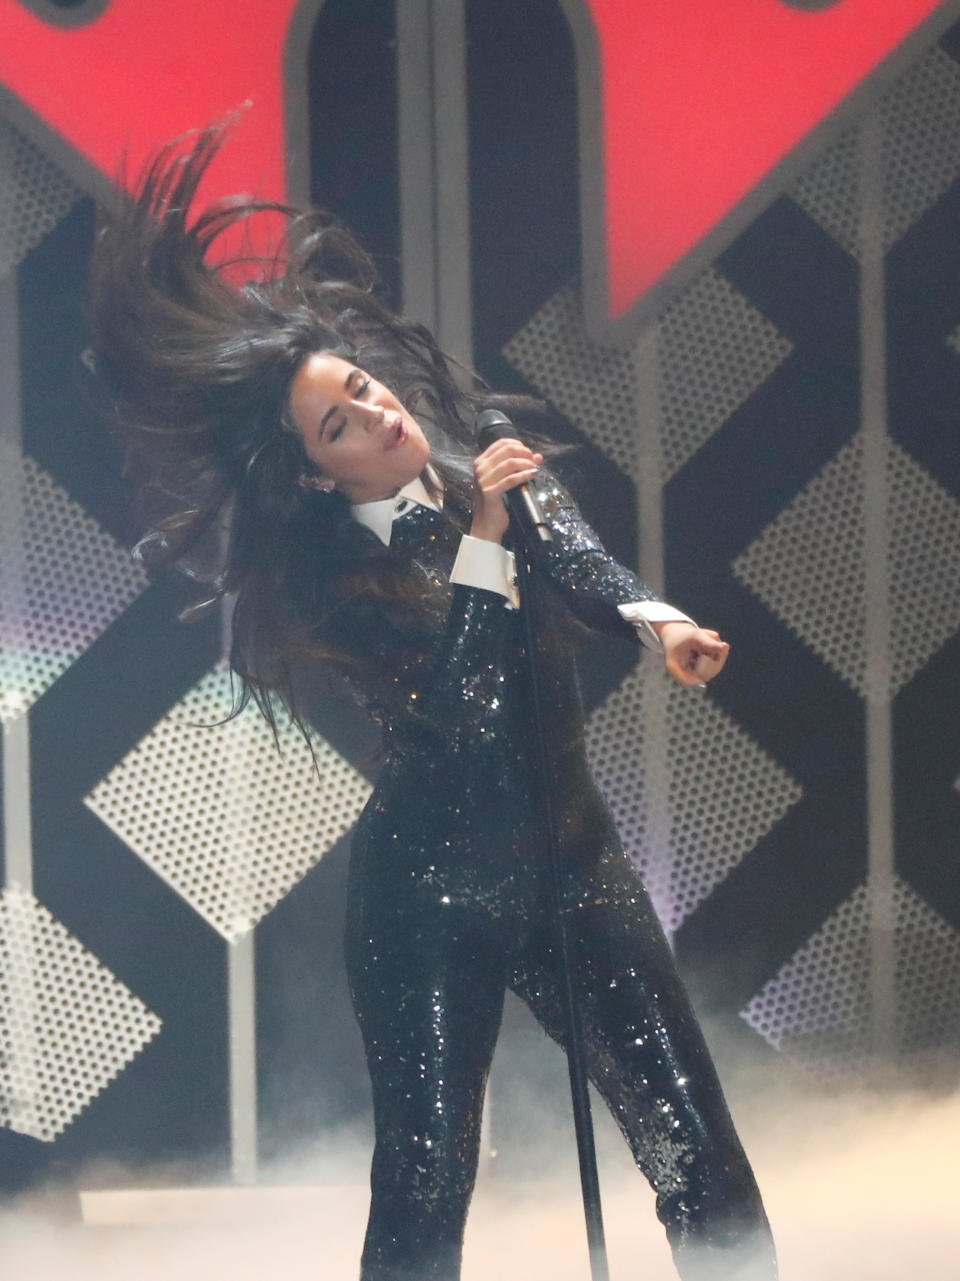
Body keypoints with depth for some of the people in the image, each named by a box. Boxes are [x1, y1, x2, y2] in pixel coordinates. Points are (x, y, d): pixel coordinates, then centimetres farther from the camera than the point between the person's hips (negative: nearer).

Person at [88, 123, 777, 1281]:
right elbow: (462, 708, -21)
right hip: (428, 890, -4)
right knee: (425, 1182, -6)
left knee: (693, 1144, -3)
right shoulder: (335, 583, -12)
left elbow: (580, 565, -13)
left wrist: (658, 624, -33)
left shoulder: (494, 460, 3)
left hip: (568, 857, 4)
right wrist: (481, 532, -24)